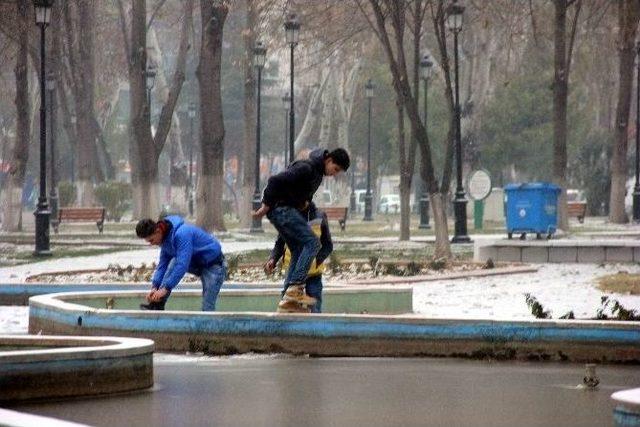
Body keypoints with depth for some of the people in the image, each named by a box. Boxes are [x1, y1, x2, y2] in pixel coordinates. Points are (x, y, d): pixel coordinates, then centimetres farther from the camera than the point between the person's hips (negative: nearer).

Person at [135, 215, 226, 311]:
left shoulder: (182, 233, -33)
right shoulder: (165, 237, -5)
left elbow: (182, 265, -36)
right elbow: (163, 264, 1)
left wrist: (165, 288, -35)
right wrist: (155, 287, -11)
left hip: (214, 264, -8)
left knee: (207, 307, -12)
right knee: (173, 262, -16)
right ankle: (157, 305, -19)